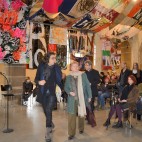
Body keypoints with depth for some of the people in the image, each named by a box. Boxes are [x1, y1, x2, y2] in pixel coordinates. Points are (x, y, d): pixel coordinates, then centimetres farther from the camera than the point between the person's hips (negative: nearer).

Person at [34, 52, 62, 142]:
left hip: (52, 92, -2)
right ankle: (51, 124, 44)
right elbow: (36, 78, 2)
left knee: (48, 111, -13)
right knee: (46, 111, 16)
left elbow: (59, 80, -2)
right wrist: (39, 82, -20)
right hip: (43, 93, 3)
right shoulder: (41, 66, 0)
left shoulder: (57, 68, -2)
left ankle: (47, 133, -3)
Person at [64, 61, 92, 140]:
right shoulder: (68, 77, 4)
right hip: (72, 99, 0)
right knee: (71, 116, -3)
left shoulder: (83, 75, 0)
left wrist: (89, 96, -1)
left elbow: (87, 86, 1)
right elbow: (66, 87, 6)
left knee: (81, 114, 15)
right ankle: (72, 133, 8)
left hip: (82, 99, 0)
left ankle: (81, 129, 38)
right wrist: (69, 92, -14)